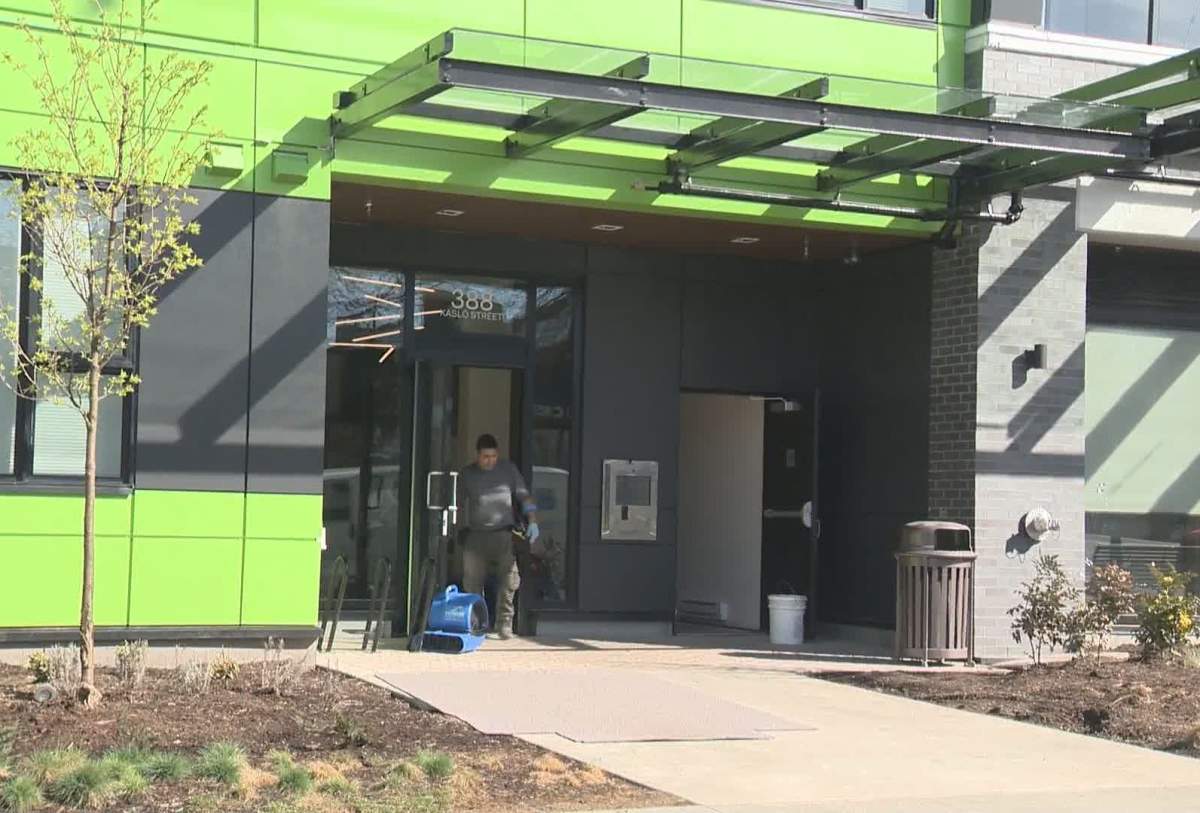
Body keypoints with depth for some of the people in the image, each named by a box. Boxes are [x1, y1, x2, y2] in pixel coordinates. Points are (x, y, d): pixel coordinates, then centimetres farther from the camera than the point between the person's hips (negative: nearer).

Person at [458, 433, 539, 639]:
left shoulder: (508, 469, 9)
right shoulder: (466, 475, 11)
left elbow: (524, 496, 10)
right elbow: (459, 505, 15)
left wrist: (532, 521, -3)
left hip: (503, 535, -1)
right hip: (476, 535, 1)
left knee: (508, 580, -13)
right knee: (472, 583, 1)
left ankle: (504, 624, -8)